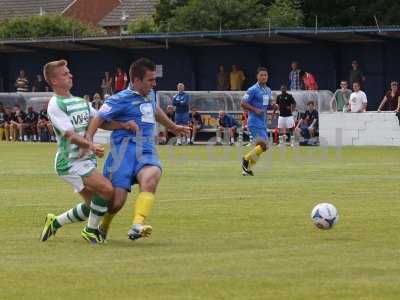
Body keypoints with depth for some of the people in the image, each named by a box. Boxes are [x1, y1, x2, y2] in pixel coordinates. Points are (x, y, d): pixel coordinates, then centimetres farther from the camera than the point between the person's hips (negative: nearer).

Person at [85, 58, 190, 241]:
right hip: (124, 151, -5)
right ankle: (102, 228, 24)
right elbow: (99, 118, -14)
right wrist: (88, 140, -30)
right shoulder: (122, 99, -5)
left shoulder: (150, 94, 19)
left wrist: (173, 127, 56)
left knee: (151, 177, -30)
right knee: (116, 201, -11)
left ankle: (137, 227, -43)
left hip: (146, 152, 5)